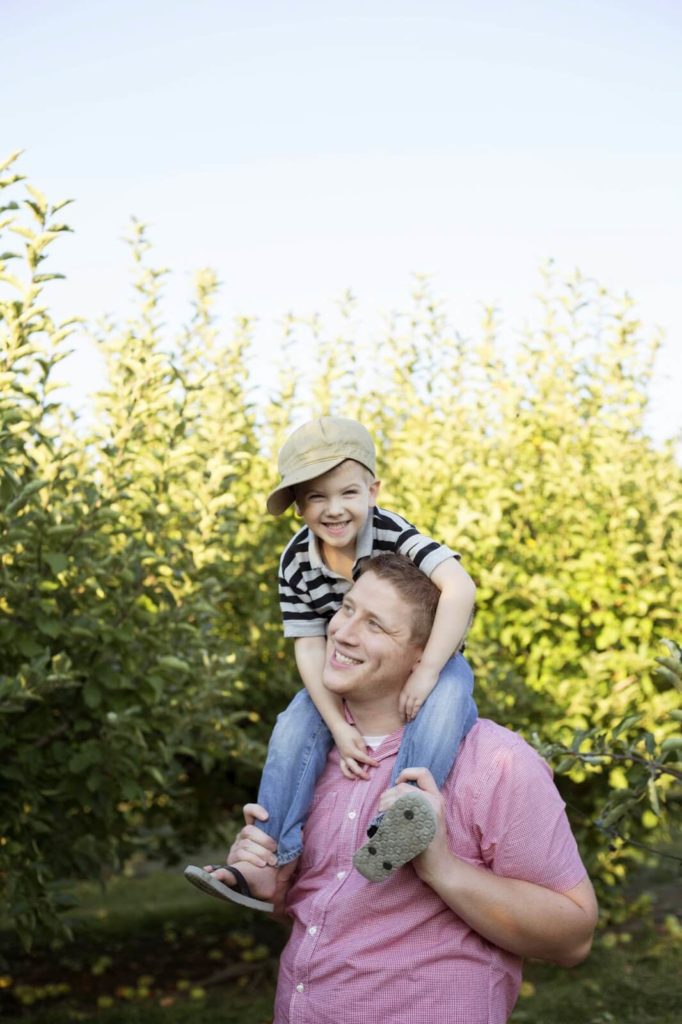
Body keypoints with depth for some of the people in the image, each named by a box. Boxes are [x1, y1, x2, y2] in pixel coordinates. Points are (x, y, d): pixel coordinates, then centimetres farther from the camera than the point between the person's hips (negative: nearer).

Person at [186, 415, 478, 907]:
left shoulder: (394, 535, -26)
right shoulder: (298, 563, -13)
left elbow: (460, 588, -37)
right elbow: (309, 646, -13)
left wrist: (426, 672, -39)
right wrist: (339, 725, -24)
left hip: (427, 664, -4)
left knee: (448, 692, -36)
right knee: (295, 728, -16)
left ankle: (395, 827, -49)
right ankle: (273, 860, -13)